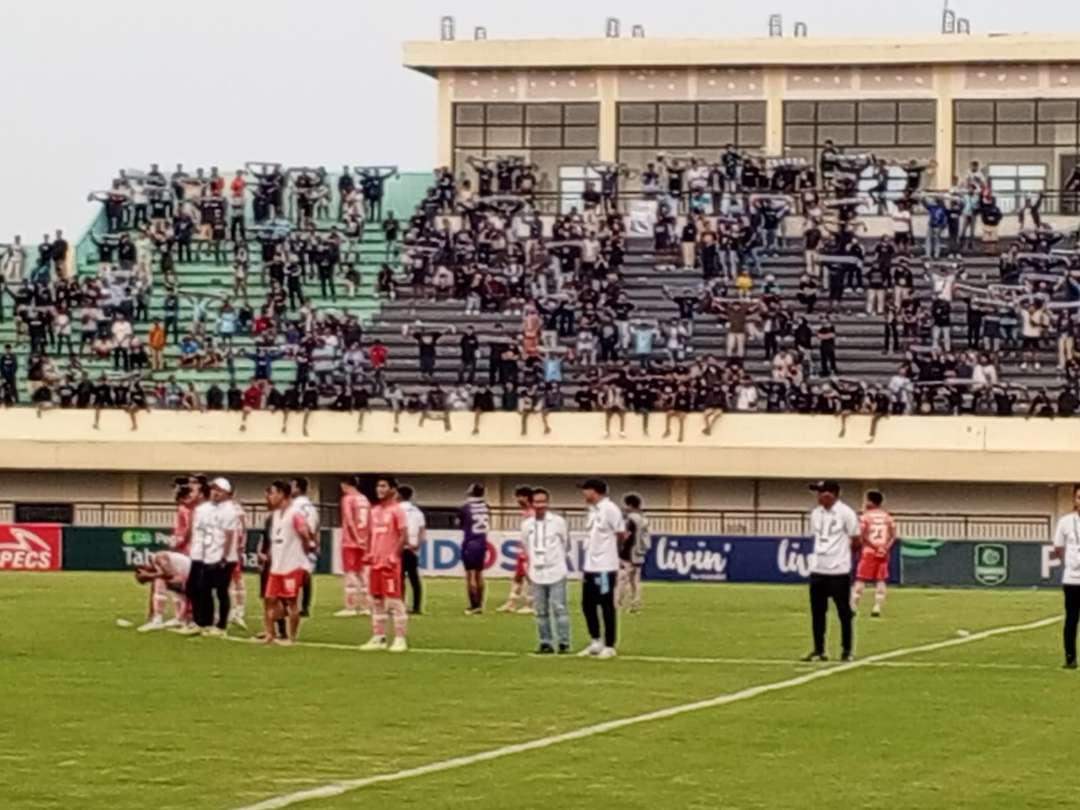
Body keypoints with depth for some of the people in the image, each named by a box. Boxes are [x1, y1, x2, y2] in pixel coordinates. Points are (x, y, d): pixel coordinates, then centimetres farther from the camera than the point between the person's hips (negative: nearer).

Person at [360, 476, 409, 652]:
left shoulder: (397, 510, -8)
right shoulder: (374, 511, 15)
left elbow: (403, 536, -12)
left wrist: (394, 555, -19)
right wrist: (370, 553, 7)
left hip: (390, 563, -8)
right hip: (376, 562, 8)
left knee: (394, 600, -7)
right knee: (376, 600, 10)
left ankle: (400, 639, -4)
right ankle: (378, 638, 16)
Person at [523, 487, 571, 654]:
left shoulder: (558, 521, -3)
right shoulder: (527, 524, 5)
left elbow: (566, 544, 7)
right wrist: (533, 561, 14)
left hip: (556, 573, -3)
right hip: (537, 574, 3)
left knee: (559, 608, -7)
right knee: (541, 611, 6)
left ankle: (564, 642, -3)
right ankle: (546, 643, 13)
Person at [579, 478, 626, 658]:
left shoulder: (609, 509, -13)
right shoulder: (593, 510, 13)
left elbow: (621, 535, -10)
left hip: (605, 567, -9)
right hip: (590, 565, 9)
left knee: (606, 606, -1)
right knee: (588, 604, 12)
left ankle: (609, 646, 7)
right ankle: (596, 642, 23)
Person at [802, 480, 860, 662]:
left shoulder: (845, 513, -10)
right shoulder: (816, 514, 9)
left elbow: (856, 541, -4)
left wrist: (840, 552, 3)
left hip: (839, 571, -6)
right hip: (817, 570, 6)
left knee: (844, 612, 3)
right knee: (817, 612, 7)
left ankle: (846, 650, 11)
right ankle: (818, 650, 14)